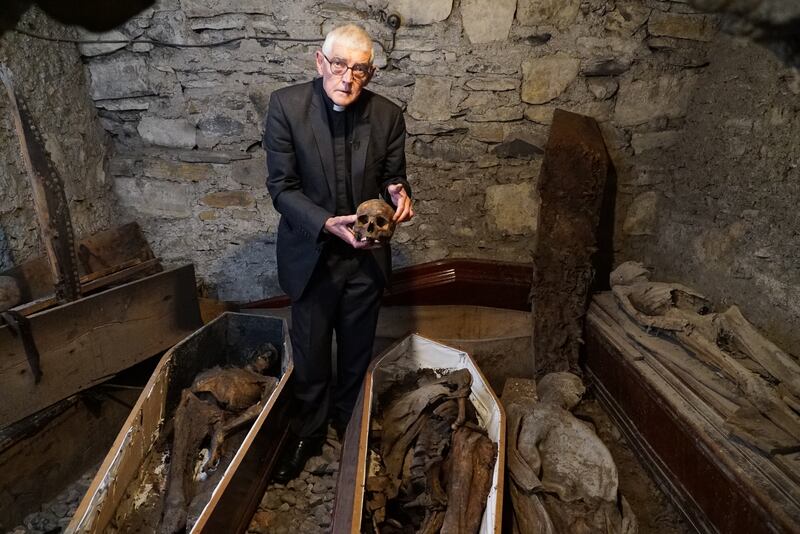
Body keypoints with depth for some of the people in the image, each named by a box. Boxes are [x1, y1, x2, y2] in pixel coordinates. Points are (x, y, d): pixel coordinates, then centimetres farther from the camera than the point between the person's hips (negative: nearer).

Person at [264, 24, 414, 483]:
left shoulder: (388, 115, -7)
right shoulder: (286, 106, -13)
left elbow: (392, 175, 5)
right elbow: (282, 186, -14)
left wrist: (398, 192, -20)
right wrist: (327, 223, -29)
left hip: (366, 257, 2)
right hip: (311, 255, -1)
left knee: (357, 354, 20)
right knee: (310, 356, 15)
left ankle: (350, 425, 46)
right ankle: (309, 432, 41)